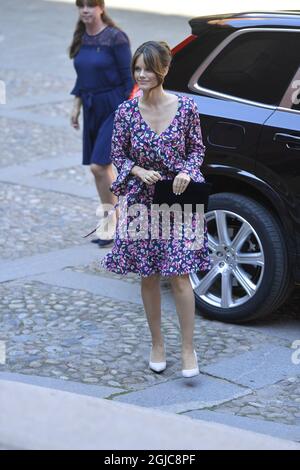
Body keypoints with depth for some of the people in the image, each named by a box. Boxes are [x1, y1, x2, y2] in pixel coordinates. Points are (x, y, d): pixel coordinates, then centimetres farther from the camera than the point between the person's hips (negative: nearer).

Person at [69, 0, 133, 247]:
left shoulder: (115, 37, -12)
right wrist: (77, 105, 15)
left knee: (99, 166, -15)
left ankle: (114, 220, -2)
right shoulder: (82, 39, 9)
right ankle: (109, 222, 21)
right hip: (92, 108, 7)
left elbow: (128, 76, -12)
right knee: (101, 168, 11)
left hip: (114, 108, -7)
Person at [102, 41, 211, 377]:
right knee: (149, 276, 9)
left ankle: (188, 349, 4)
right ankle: (157, 344, 24)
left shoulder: (186, 107, -6)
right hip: (140, 201, 2)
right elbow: (117, 155, 3)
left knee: (179, 276, -5)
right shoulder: (126, 112, -4)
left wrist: (187, 172, -15)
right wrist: (139, 171, -15)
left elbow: (197, 149, 4)